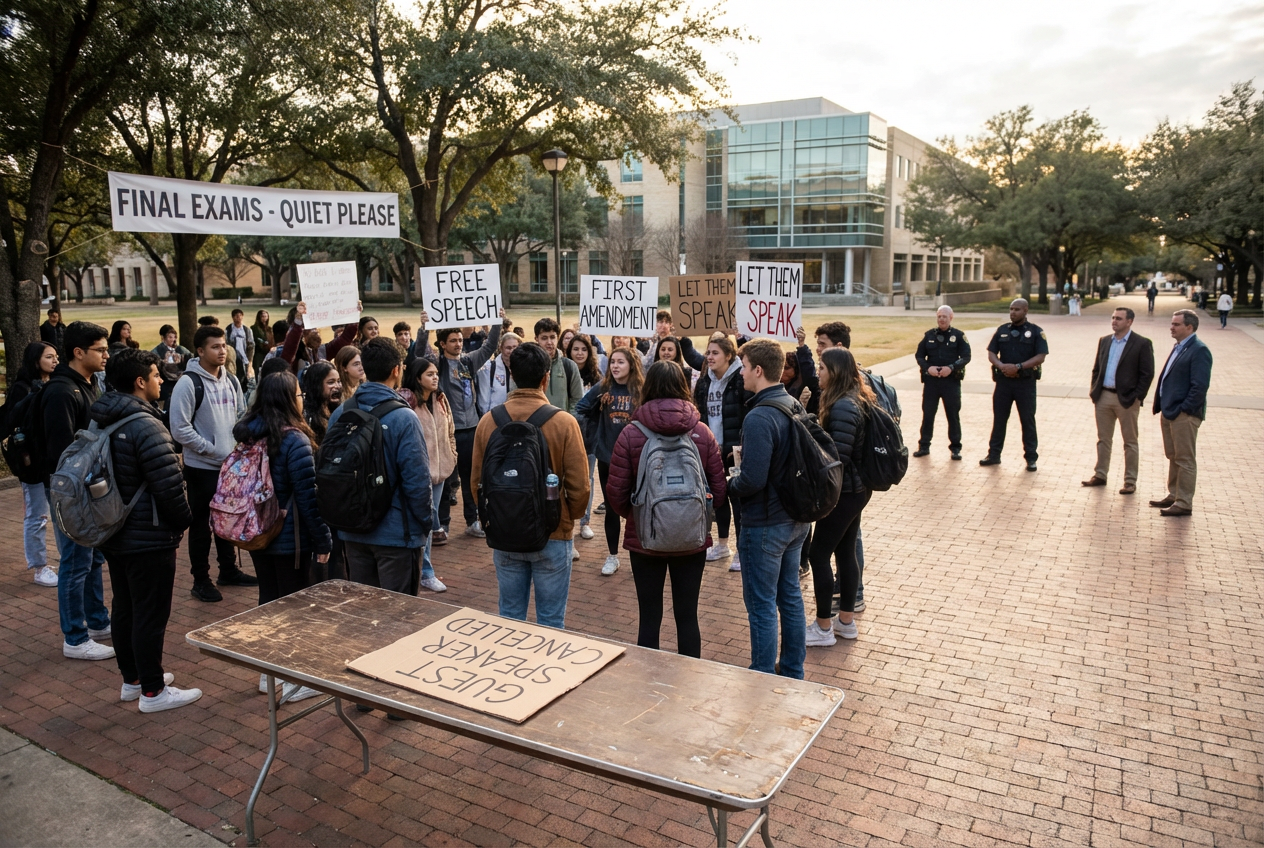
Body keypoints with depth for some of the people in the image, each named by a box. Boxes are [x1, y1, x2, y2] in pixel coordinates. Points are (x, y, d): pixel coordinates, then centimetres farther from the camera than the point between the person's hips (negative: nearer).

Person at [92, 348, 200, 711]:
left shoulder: (102, 421, 6)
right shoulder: (145, 425, -23)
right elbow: (170, 486, -24)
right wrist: (183, 521, -8)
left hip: (114, 534, 9)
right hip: (149, 539, -9)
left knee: (124, 608, 19)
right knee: (151, 614, 2)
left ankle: (132, 679, 33)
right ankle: (153, 692, 12)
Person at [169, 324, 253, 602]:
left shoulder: (231, 381, 7)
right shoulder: (188, 383, -13)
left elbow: (241, 416, 16)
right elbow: (180, 428, -17)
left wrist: (238, 445, 0)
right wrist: (212, 449, -18)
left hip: (232, 465, 6)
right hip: (201, 468, -6)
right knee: (201, 526, 4)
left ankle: (229, 570, 31)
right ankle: (201, 581, 15)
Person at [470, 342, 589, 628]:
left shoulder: (488, 421, -6)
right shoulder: (563, 422, -14)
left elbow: (477, 481, 2)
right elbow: (579, 487, -12)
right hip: (552, 535, -3)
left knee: (510, 616, 16)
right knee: (550, 621, 10)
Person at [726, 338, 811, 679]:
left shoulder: (759, 418, -24)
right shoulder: (795, 407, 4)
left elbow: (752, 480, -28)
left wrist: (732, 480, -7)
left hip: (764, 525, -9)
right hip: (796, 520, 9)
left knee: (762, 606, 4)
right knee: (790, 596, 19)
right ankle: (793, 672, 33)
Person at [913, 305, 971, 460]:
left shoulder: (958, 336, 0)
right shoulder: (929, 335, 6)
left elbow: (966, 357, -3)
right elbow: (919, 355, 7)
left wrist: (951, 367, -18)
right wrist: (927, 367, -11)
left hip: (952, 380, -2)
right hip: (931, 380, 2)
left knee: (953, 415, 4)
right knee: (927, 414, 6)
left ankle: (955, 448, 13)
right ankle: (924, 446, 16)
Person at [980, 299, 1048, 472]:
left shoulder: (1036, 332, -2)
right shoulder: (1002, 330, 7)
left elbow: (1041, 356, -10)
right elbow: (991, 353, 5)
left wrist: (1018, 367, -21)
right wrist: (1001, 366, -15)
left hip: (1026, 382, -3)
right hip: (1003, 380, 3)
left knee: (1028, 420, 4)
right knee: (999, 418, 9)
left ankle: (1031, 458, 12)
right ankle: (994, 454, 17)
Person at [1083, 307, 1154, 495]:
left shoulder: (1142, 344, -7)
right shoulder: (1104, 341, 10)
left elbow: (1147, 374, -9)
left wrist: (1137, 397, -14)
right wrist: (1093, 391, 5)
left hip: (1126, 399, -5)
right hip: (1103, 397, 5)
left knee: (1130, 442, 6)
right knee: (1103, 439, 13)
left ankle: (1130, 481, 12)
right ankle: (1100, 475, 23)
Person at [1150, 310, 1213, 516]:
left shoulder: (1198, 350, -15)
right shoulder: (1179, 347, 14)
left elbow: (1200, 386, -20)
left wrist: (1182, 410, -19)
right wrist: (1162, 406, 12)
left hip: (1184, 415, -9)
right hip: (1169, 412, 9)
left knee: (1185, 460, 0)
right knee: (1173, 457, 17)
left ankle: (1184, 504, 6)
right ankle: (1173, 495, 28)